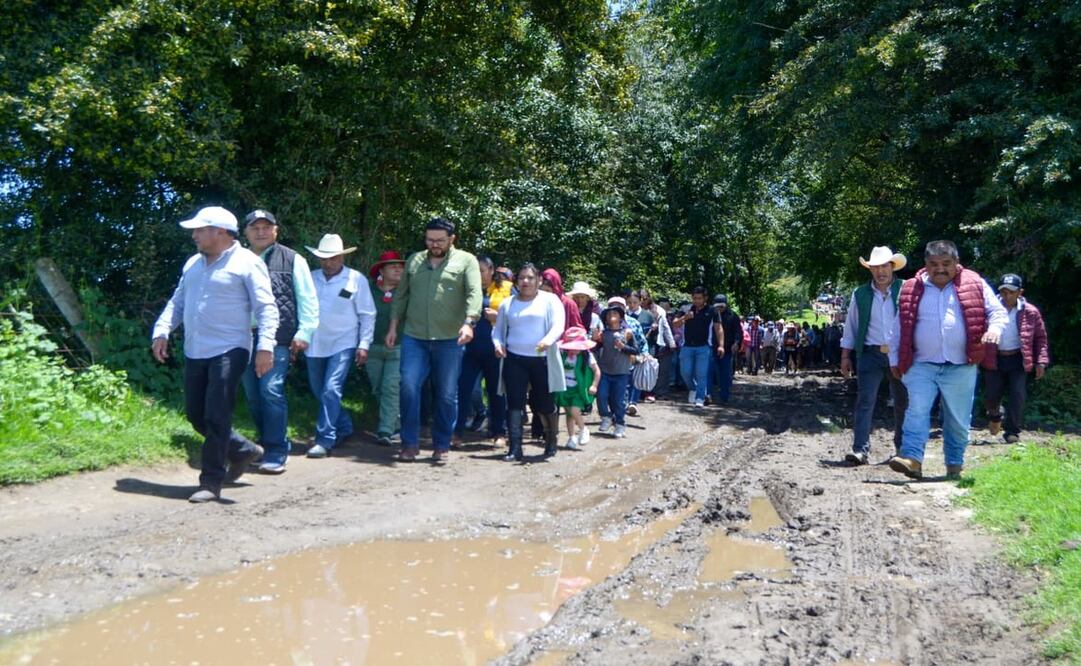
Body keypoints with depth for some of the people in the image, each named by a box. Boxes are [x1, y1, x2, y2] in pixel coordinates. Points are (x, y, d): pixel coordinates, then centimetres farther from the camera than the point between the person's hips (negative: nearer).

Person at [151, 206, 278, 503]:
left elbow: (266, 307, -12)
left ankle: (211, 481, 4)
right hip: (194, 353, 8)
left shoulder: (246, 263, -6)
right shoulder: (193, 264, 17)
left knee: (216, 418, -7)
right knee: (196, 416, 11)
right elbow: (177, 302, 21)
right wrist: (162, 331, 5)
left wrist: (265, 345, -23)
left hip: (228, 352, -8)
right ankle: (243, 450, 30)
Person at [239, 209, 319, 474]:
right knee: (252, 395, 10)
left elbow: (307, 299, 4)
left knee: (271, 390, -12)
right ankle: (266, 442, 27)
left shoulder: (292, 260, 5)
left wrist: (303, 332, -4)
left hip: (277, 340, -4)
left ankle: (276, 453, -5)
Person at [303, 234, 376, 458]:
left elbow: (367, 315, -1)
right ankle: (344, 428, 32)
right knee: (320, 393, 13)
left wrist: (364, 345, -6)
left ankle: (325, 441, -8)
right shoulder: (311, 278, 5)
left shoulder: (356, 279, -3)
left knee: (331, 391, -15)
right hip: (315, 345, 5)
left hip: (342, 345, -5)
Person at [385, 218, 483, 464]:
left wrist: (468, 323, -26)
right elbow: (401, 295, 17)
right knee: (408, 387, -7)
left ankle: (441, 446, 19)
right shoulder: (414, 260, 13)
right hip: (414, 338, 2)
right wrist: (393, 326, 11)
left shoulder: (466, 261, 1)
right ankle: (410, 443, 6)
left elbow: (475, 294, -11)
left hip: (450, 340, -2)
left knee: (447, 395, 5)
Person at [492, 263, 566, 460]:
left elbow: (558, 326, -10)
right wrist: (498, 344, -3)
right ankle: (515, 448, -8)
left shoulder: (550, 300, 2)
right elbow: (498, 329, 20)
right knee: (515, 403, -6)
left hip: (542, 360, -3)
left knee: (544, 403, 5)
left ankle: (552, 438, 30)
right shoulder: (508, 304, 14)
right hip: (514, 360, 3)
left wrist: (548, 341, -30)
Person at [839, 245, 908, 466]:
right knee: (864, 402, -8)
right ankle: (860, 450, -9)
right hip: (871, 354, 0)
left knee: (902, 403, 11)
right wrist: (845, 356, 5)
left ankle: (902, 448, 26)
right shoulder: (860, 294, 6)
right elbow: (851, 326, 10)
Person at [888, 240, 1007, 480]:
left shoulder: (974, 285, 4)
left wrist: (994, 329, -17)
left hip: (961, 368, 0)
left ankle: (955, 464, 22)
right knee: (916, 411, -13)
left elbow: (998, 311, 5)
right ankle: (911, 458, -17)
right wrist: (894, 359, 8)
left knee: (958, 419, 9)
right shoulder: (911, 289, 6)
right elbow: (899, 327, 10)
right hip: (922, 366, 0)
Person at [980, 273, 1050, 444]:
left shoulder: (1030, 312, -3)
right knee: (990, 396, 3)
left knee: (1017, 396, -5)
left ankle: (1012, 431, 8)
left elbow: (1041, 337, 5)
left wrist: (1041, 361, -3)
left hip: (1018, 359, 0)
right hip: (994, 359, 0)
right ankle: (995, 415, 38)